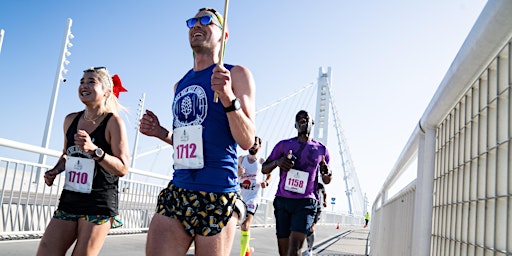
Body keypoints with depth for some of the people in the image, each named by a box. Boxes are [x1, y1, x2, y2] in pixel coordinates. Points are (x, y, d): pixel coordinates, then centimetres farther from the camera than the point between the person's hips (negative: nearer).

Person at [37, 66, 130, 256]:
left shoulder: (113, 122, -9)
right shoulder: (71, 120, 9)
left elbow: (122, 168, -14)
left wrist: (94, 150, -25)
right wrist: (56, 170, 7)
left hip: (99, 205, -6)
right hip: (69, 200, 6)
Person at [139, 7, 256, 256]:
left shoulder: (236, 75, 0)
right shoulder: (180, 85, 18)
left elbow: (247, 141, -7)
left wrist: (228, 97, -21)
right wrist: (160, 132, 8)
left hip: (217, 196, -5)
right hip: (176, 192, 5)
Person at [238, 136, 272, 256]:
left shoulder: (262, 161, -1)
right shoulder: (241, 159, 6)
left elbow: (269, 175, 12)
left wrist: (266, 182, -9)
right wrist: (238, 173, -9)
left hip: (254, 197, -4)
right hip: (241, 196, 4)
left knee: (245, 226, -17)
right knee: (243, 225, 18)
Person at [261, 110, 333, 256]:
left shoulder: (321, 150, 10)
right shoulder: (284, 145, 9)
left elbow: (326, 181, 20)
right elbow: (264, 169, 13)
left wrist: (327, 173, -4)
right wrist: (276, 162, -9)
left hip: (305, 203, -2)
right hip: (282, 201, 2)